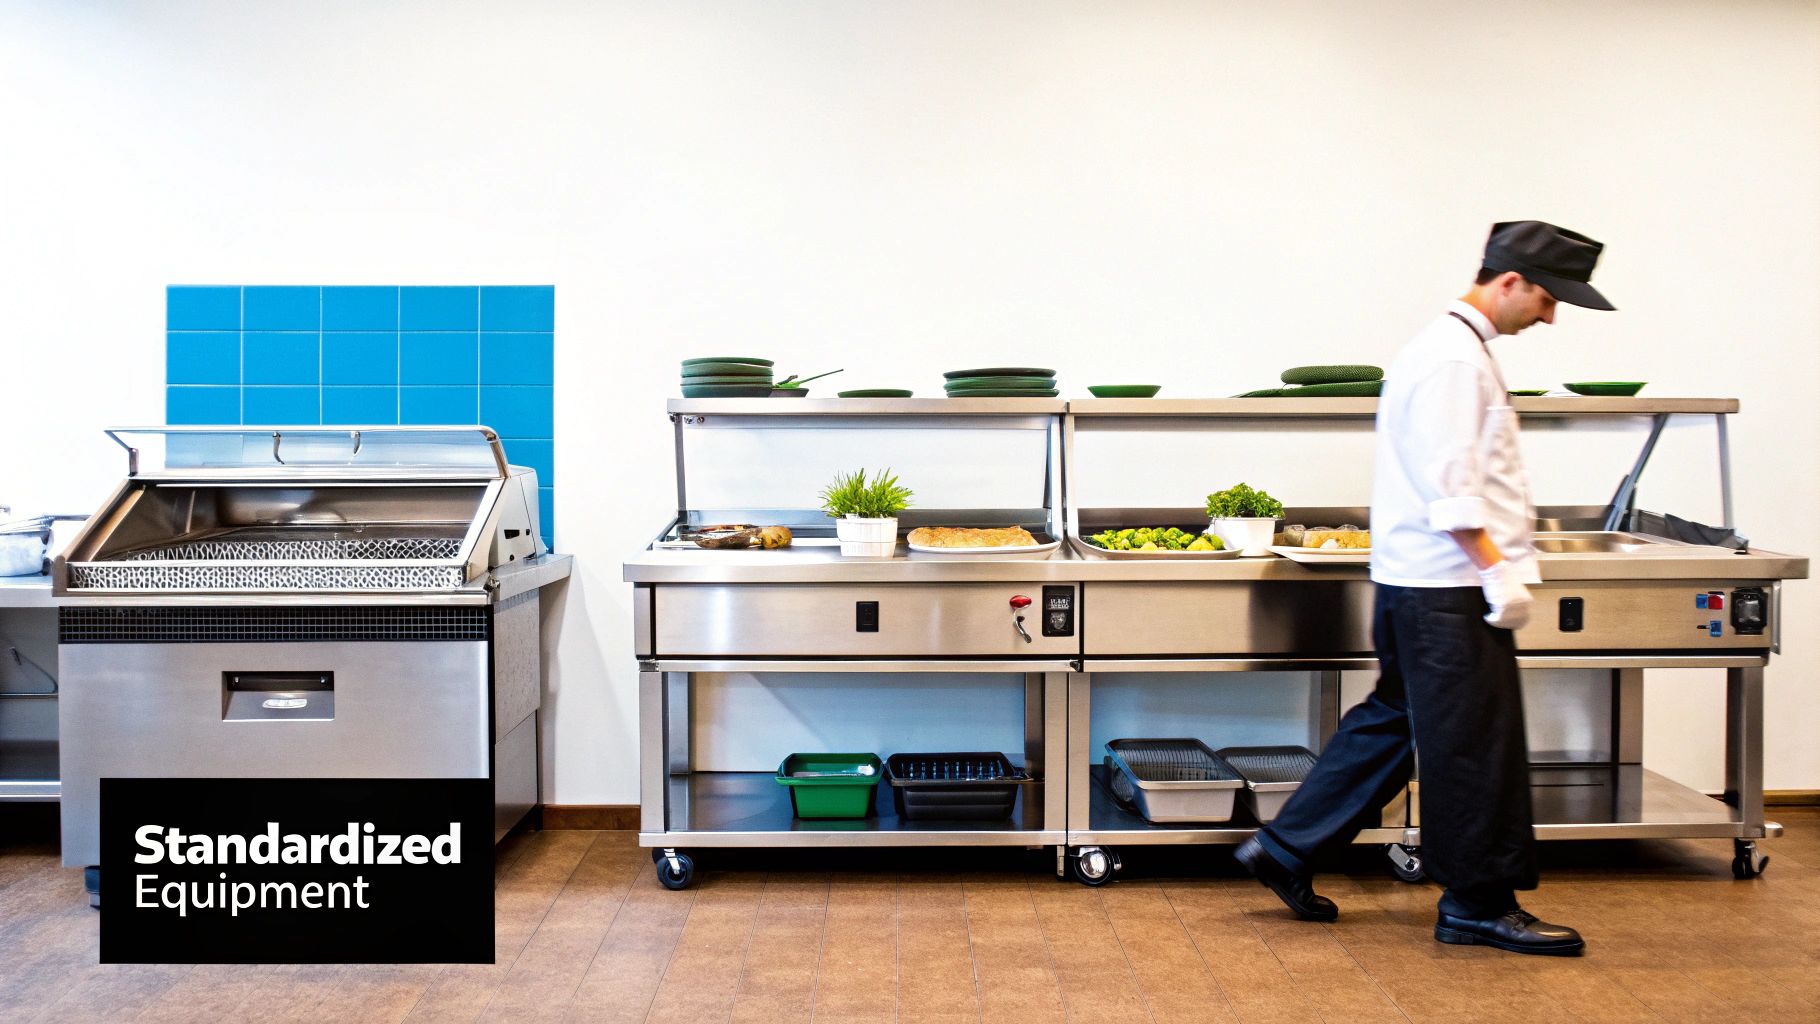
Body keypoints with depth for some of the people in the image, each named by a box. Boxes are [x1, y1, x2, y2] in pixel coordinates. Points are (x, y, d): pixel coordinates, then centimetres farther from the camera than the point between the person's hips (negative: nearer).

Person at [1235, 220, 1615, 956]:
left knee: (1394, 719, 16)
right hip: (1448, 583, -11)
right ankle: (1479, 904, 12)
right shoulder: (1455, 358, -16)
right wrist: (1498, 571, -20)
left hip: (1414, 580, 11)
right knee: (1475, 738, -1)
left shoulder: (1449, 346, 17)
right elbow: (1450, 488, -22)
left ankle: (1285, 849, 21)